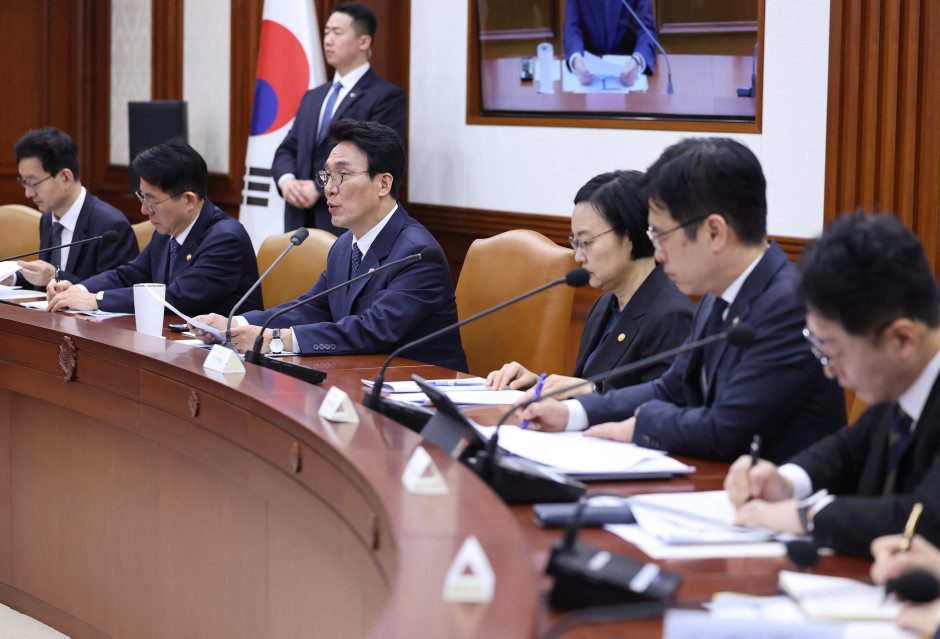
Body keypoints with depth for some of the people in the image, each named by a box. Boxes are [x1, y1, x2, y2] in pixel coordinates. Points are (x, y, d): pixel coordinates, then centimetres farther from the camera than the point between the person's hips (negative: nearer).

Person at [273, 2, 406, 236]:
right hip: (303, 225, 7)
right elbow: (287, 149, 17)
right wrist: (286, 179, -6)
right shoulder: (313, 97, 22)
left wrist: (320, 188, -17)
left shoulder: (387, 97, -3)